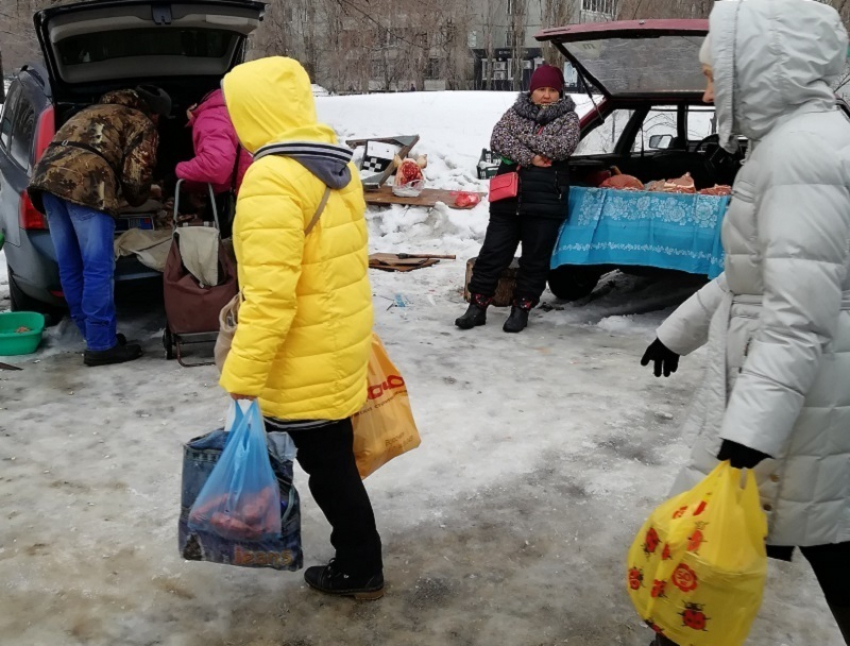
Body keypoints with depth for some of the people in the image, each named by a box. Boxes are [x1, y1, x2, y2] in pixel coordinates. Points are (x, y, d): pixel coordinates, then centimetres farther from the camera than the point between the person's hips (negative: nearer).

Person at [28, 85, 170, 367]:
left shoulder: (98, 110, 36)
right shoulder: (143, 126, 13)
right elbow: (135, 176, 2)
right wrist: (139, 198, 25)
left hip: (48, 174, 8)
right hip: (86, 182, -8)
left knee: (70, 268, 11)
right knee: (97, 268, -4)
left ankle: (96, 335, 21)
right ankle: (101, 345, -2)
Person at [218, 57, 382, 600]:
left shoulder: (272, 180, -23)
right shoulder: (338, 165, 6)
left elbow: (270, 295, -27)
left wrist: (242, 377, -23)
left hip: (306, 361, -9)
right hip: (342, 343, 9)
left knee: (327, 463, 7)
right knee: (330, 454, 24)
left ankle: (360, 569, 24)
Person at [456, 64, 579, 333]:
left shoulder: (568, 117, 7)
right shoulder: (516, 112, 11)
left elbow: (562, 147, -12)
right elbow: (498, 140, -4)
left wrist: (523, 136, -9)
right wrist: (530, 157, -16)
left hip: (546, 199, -1)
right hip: (508, 197, 2)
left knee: (535, 258, 4)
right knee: (493, 253, 3)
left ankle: (522, 308, 16)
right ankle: (478, 305, 11)